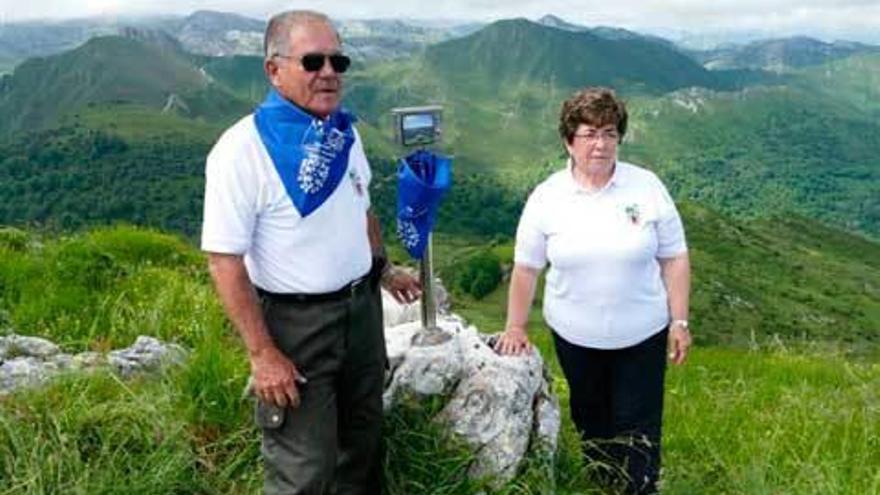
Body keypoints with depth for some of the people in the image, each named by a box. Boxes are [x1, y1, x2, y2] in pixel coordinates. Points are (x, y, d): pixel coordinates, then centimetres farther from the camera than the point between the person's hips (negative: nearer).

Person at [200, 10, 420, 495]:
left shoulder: (346, 133, 3)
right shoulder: (243, 148, -20)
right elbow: (224, 259, -20)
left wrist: (384, 271, 22)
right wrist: (261, 353, -21)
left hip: (362, 308, 7)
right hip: (295, 323, -6)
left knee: (362, 445, 22)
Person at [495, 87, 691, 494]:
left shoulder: (647, 188, -8)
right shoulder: (546, 197, -7)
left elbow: (674, 258, -3)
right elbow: (526, 267, 0)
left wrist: (680, 322, -4)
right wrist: (516, 327, 2)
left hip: (641, 335, -1)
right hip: (575, 337, 1)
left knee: (637, 426, 5)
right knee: (590, 419, 18)